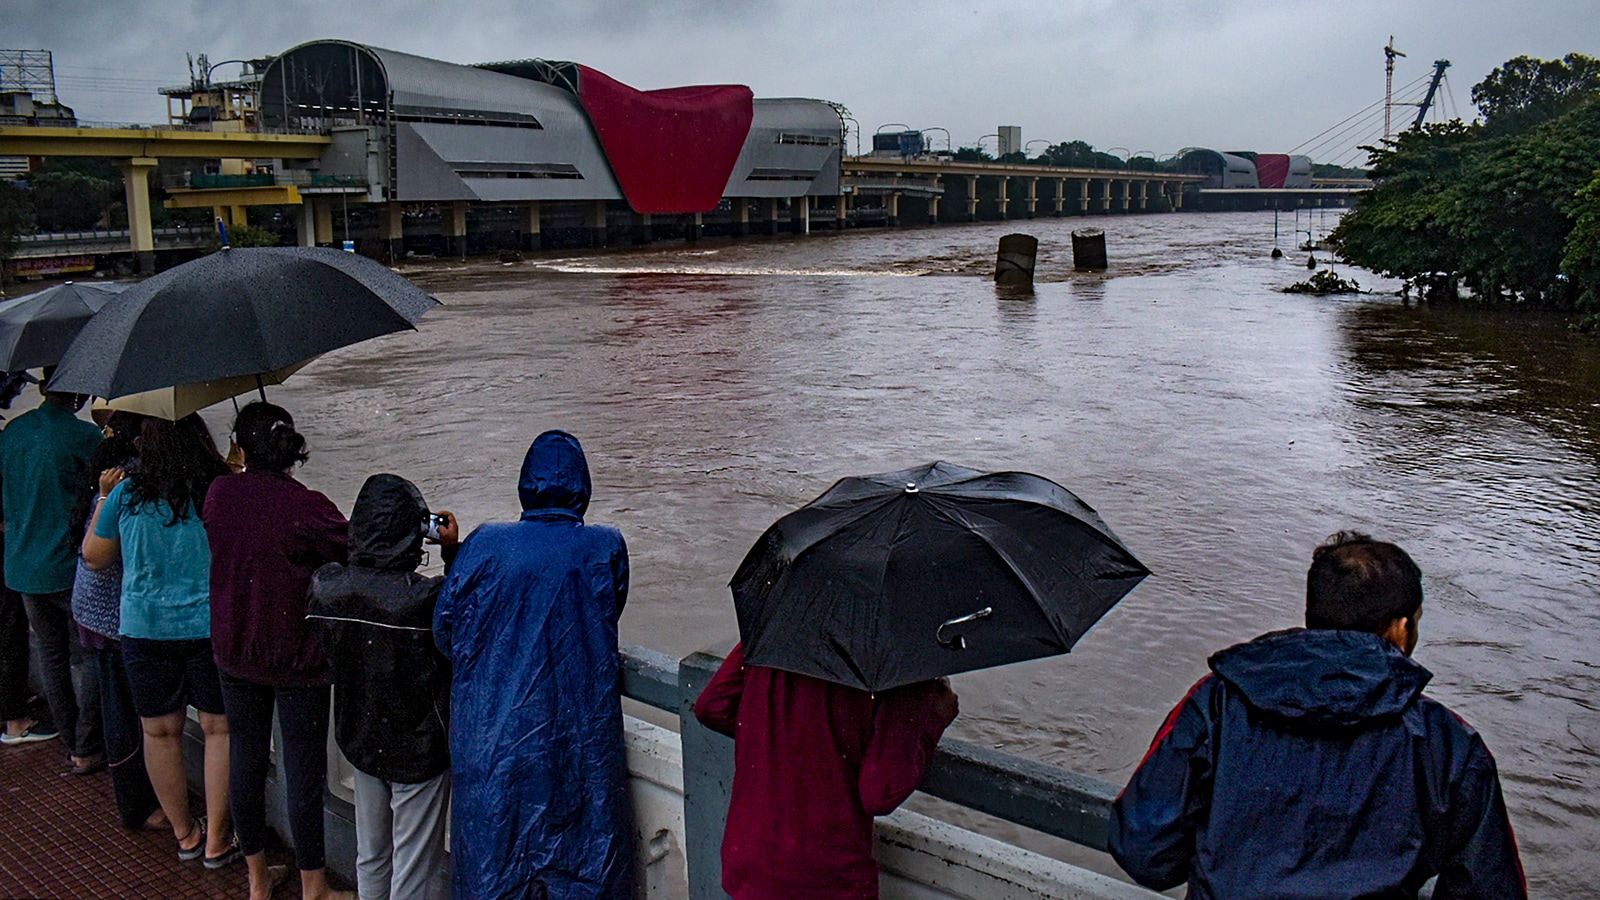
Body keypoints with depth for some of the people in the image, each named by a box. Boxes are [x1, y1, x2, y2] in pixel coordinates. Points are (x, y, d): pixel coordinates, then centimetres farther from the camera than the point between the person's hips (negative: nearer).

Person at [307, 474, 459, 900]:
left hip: (360, 741, 5)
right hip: (420, 749, -5)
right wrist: (452, 551, -7)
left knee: (370, 857, 24)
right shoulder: (427, 597, -28)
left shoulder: (325, 587, -14)